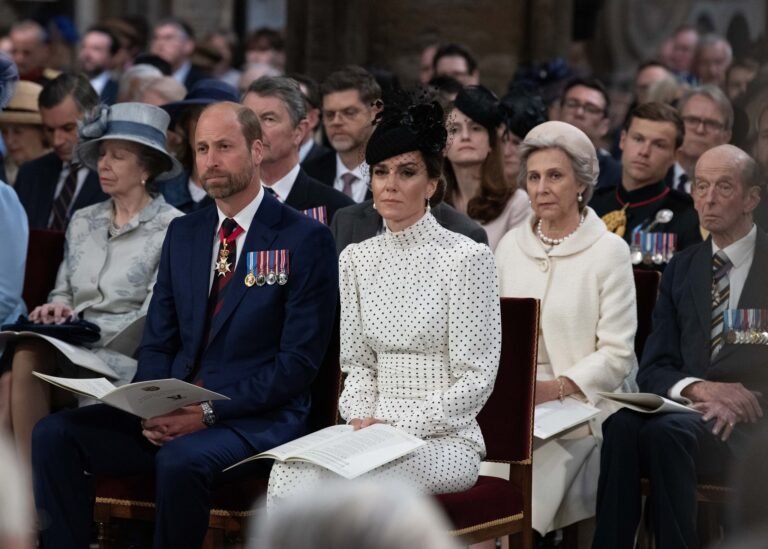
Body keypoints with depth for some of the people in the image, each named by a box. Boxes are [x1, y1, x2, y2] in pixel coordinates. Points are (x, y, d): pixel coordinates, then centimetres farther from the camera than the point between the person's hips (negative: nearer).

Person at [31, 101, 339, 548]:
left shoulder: (306, 239, -3)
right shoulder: (184, 233, 16)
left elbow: (299, 361, -8)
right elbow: (158, 340, 15)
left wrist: (209, 411, -17)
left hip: (258, 418, -6)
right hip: (172, 412, 6)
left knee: (181, 459, -37)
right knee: (54, 435, -16)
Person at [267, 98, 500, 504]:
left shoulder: (467, 257, -5)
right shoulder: (356, 259, 13)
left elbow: (476, 380, -7)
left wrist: (397, 425, -14)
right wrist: (362, 418, -5)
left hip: (445, 439, -4)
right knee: (288, 477, -27)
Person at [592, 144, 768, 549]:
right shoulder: (681, 269, 18)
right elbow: (653, 370, 11)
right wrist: (698, 388, -12)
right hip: (689, 409, 4)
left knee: (667, 432, -33)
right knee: (622, 425, -29)